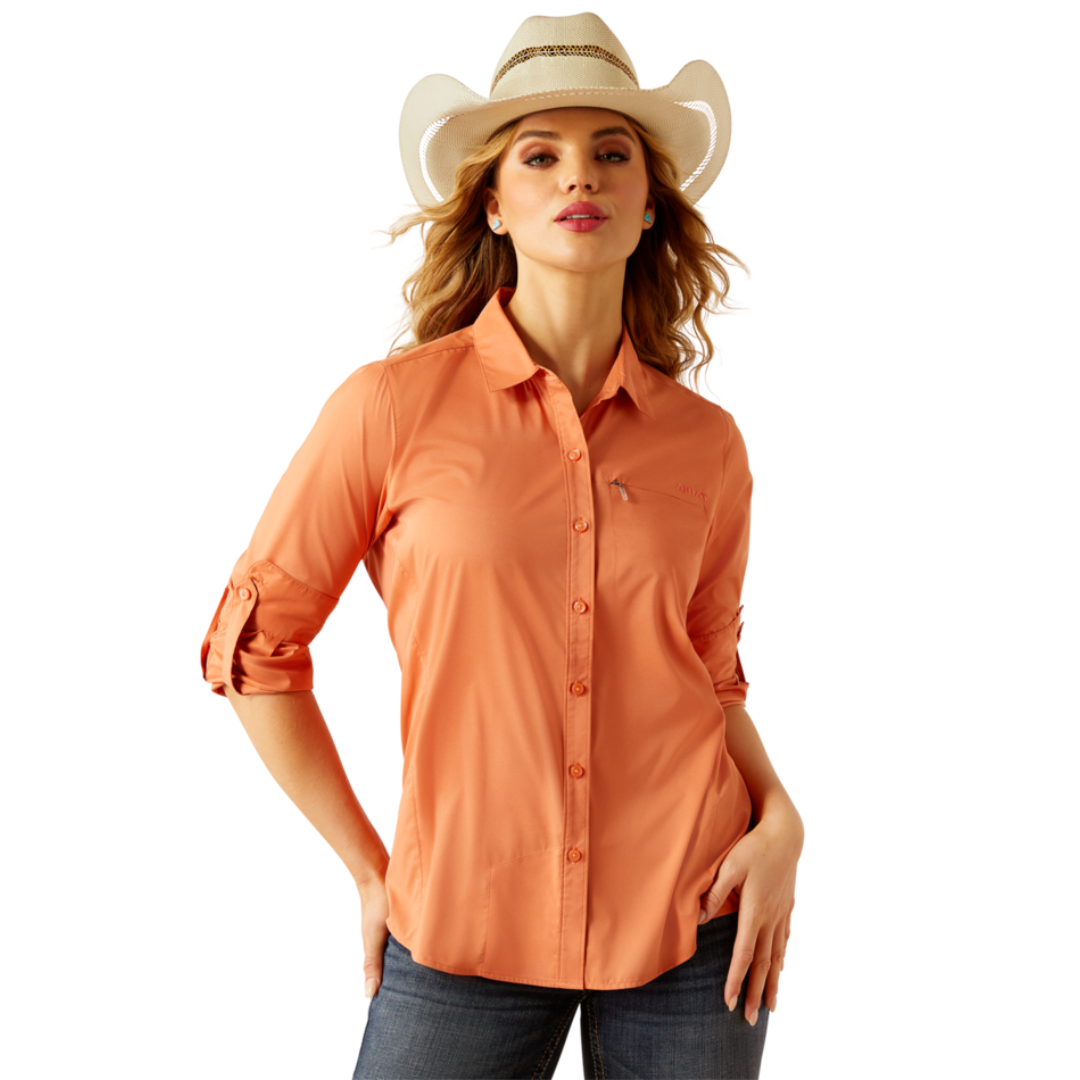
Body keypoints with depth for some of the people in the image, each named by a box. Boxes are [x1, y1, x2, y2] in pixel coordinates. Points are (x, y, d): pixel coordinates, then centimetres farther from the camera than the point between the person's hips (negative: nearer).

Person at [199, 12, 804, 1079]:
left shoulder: (706, 442, 0)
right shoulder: (395, 404, -9)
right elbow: (252, 646, -2)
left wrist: (778, 816, -4)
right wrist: (370, 871, 0)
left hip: (690, 924, 3)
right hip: (462, 929, -2)